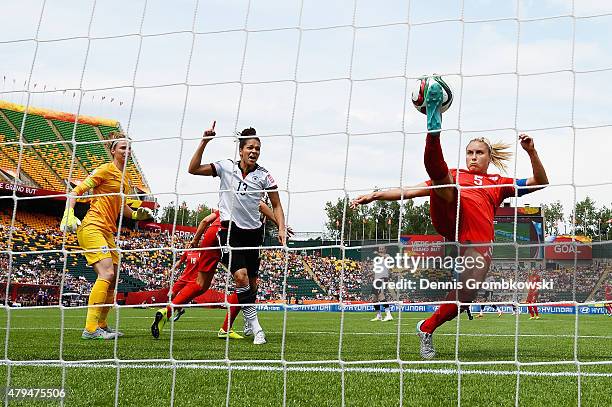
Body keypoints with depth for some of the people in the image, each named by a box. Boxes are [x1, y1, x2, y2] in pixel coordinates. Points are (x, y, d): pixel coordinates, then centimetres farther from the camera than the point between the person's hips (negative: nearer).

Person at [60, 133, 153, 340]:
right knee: (107, 274, -21)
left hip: (108, 232, 9)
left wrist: (136, 214, 14)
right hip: (92, 228, -9)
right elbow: (77, 191, -9)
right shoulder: (105, 170, -6)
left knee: (113, 279, 10)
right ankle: (90, 328, -24)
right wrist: (68, 214, -21)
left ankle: (101, 325, 22)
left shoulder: (124, 178, 18)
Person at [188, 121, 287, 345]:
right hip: (229, 229, -3)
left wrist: (281, 229, -7)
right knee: (241, 276, -20)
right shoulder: (226, 167, -1)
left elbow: (276, 205, 6)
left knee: (251, 282, 6)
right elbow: (193, 169, -6)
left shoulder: (264, 175, 1)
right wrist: (204, 142, -14)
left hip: (253, 232, 3)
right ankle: (256, 328, -15)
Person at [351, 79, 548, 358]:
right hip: (451, 218, -1)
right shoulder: (454, 176, 32)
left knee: (464, 298, -15)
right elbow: (412, 190, 27)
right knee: (437, 171, -26)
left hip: (478, 241, 1)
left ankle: (427, 329, 10)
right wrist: (376, 195, 18)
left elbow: (540, 182, 24)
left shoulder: (499, 183, 33)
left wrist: (532, 152, 7)